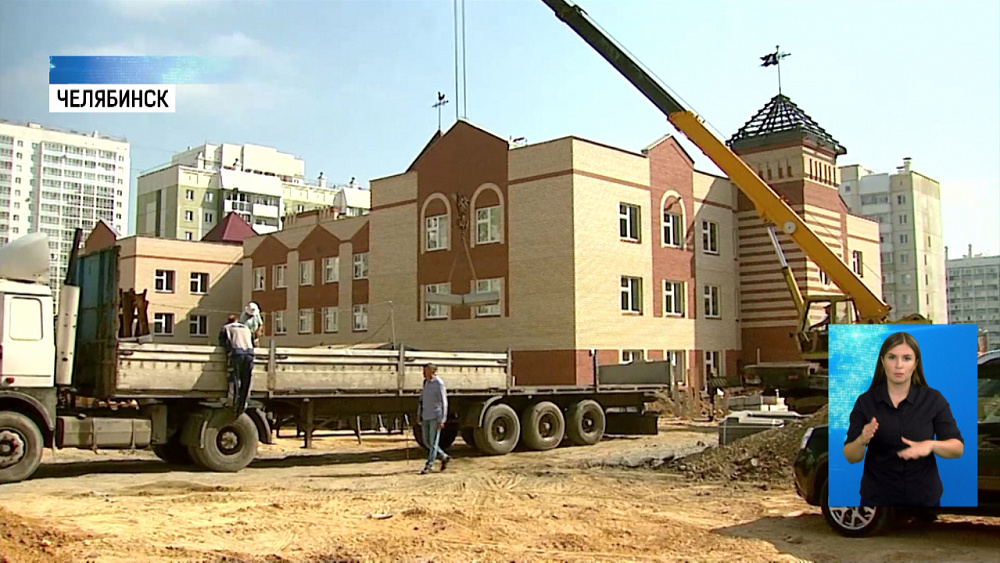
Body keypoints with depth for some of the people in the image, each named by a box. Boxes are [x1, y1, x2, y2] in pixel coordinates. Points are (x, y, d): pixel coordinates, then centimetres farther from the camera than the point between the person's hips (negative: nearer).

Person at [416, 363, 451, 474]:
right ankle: (444, 457, 25)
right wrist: (419, 415, 13)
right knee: (426, 441, 10)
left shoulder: (439, 384, -13)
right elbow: (422, 399, 17)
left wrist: (442, 420, -18)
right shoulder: (425, 382, 10)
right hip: (426, 417, 8)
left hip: (435, 417, -8)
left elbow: (444, 402, -15)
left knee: (433, 442, -3)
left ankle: (428, 466, 1)